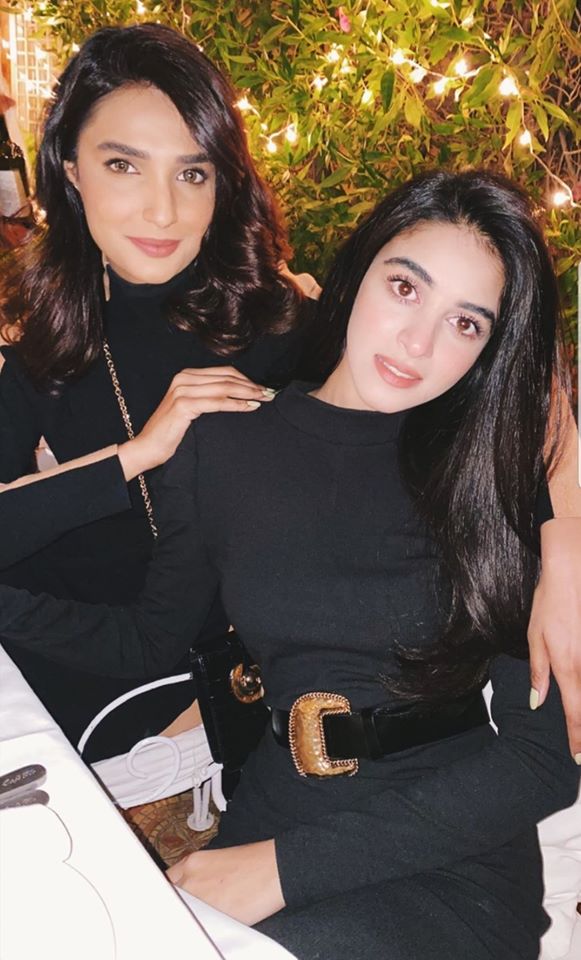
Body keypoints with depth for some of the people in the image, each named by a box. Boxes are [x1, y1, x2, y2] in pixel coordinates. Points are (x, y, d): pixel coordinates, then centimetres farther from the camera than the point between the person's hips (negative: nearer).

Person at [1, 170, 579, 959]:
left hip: (455, 859, -3)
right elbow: (151, 637, 14)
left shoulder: (502, 477, -7)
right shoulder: (225, 446, 0)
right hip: (273, 812, 3)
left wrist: (290, 865, -18)